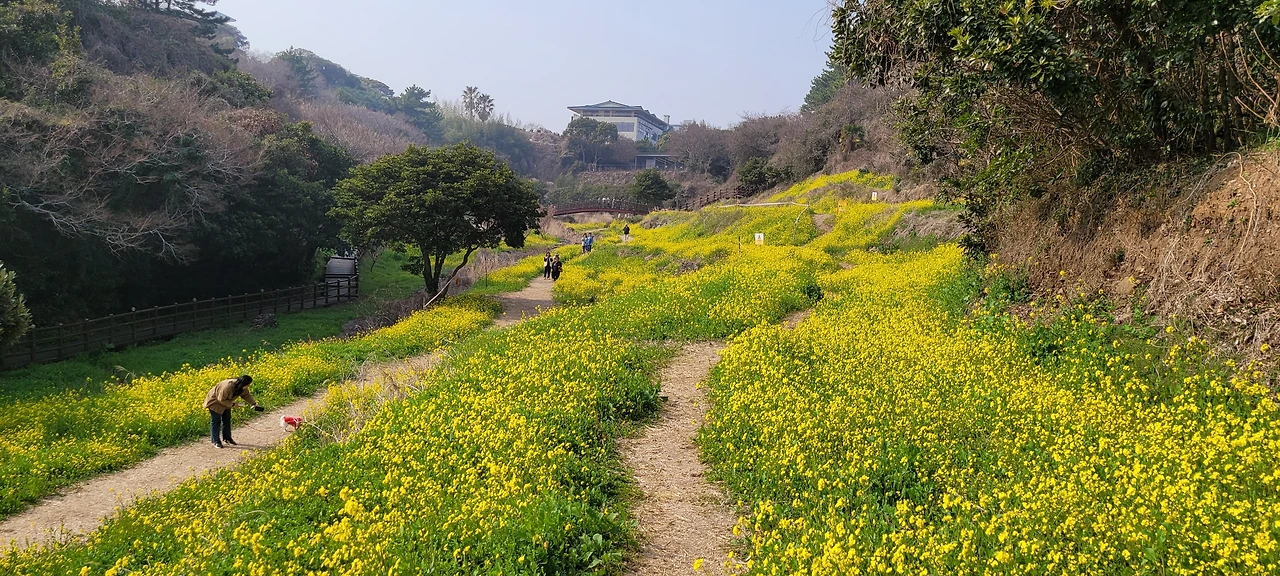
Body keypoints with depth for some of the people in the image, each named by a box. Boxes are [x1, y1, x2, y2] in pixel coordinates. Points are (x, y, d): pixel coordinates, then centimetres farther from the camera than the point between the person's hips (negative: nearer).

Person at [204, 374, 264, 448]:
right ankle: (216, 441, 2)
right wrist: (232, 404, -26)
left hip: (226, 402, 9)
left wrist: (254, 403, -12)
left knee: (227, 420, 14)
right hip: (215, 401, -8)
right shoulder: (228, 386, -40)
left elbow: (246, 395, -2)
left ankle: (227, 438, 25)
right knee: (216, 421, -4)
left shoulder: (242, 388, -16)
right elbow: (221, 399, -32)